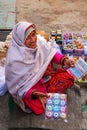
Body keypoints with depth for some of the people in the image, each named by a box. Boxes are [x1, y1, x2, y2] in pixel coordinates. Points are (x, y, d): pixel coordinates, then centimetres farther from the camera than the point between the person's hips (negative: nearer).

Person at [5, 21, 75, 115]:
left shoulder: (37, 42, -20)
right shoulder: (15, 60, -35)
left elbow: (50, 52, -3)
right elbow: (18, 88, -27)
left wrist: (63, 60, -22)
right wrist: (35, 94, -44)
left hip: (42, 76, 5)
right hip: (28, 87, -5)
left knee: (67, 78, -2)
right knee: (41, 108, -13)